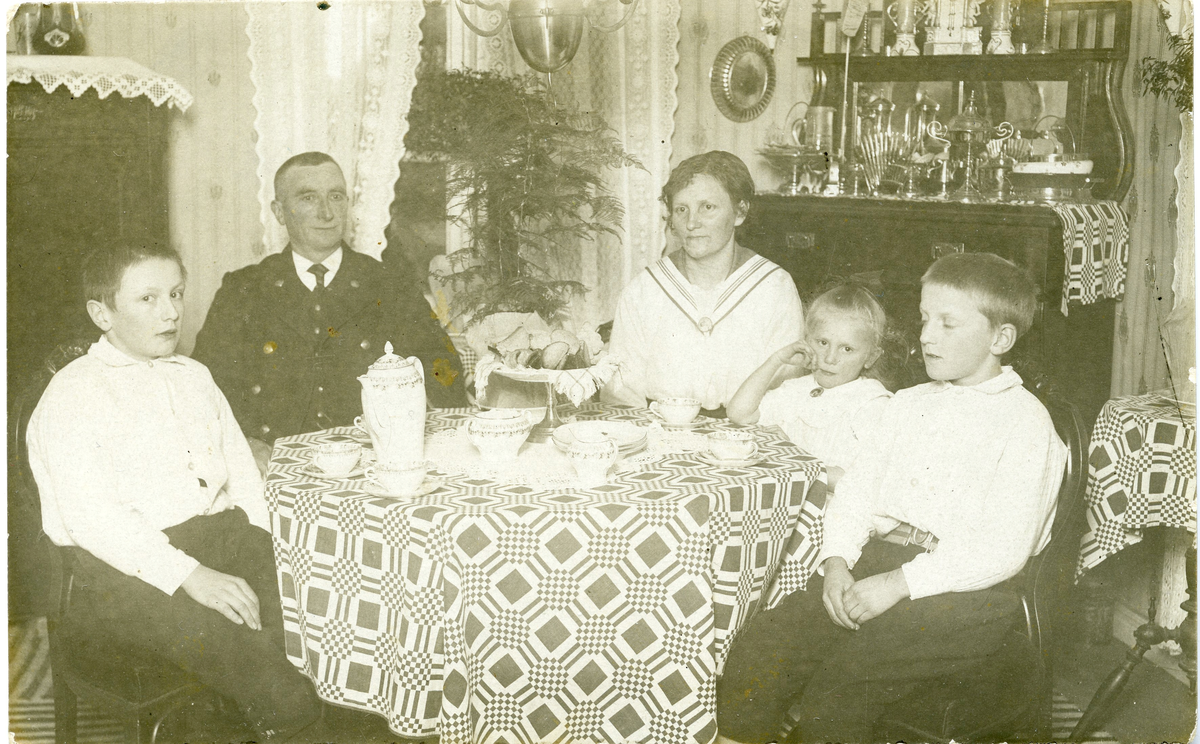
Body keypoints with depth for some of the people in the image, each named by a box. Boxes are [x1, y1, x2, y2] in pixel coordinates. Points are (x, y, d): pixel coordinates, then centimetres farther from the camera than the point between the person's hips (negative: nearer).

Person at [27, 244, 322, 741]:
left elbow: (242, 470, 16)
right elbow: (89, 514, -13)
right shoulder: (73, 393, 0)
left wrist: (263, 550, -4)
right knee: (221, 633, -32)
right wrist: (190, 575, -23)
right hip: (122, 570, -6)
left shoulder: (194, 376, 21)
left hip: (223, 536, 6)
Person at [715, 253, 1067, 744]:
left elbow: (1004, 549, -13)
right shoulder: (908, 404, 19)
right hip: (875, 558, 6)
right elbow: (857, 487, 14)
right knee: (759, 648, -16)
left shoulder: (1025, 422, -3)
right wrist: (837, 560, -6)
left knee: (843, 676, -29)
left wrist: (898, 584, -18)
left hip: (965, 591, -6)